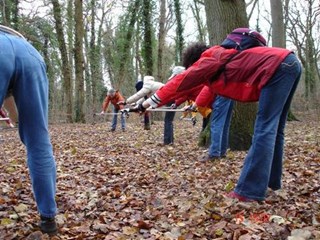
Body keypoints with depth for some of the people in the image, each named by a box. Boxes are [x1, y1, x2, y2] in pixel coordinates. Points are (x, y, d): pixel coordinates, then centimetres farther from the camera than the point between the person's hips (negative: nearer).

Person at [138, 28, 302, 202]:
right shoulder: (221, 57, 27)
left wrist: (148, 102, 5)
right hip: (290, 64, 10)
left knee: (264, 129, -12)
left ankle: (250, 190, -11)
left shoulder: (211, 58, 0)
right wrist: (196, 104, 58)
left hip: (278, 67, -10)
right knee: (273, 129, 14)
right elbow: (210, 88, 43)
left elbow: (182, 81, 0)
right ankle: (272, 180, 22)